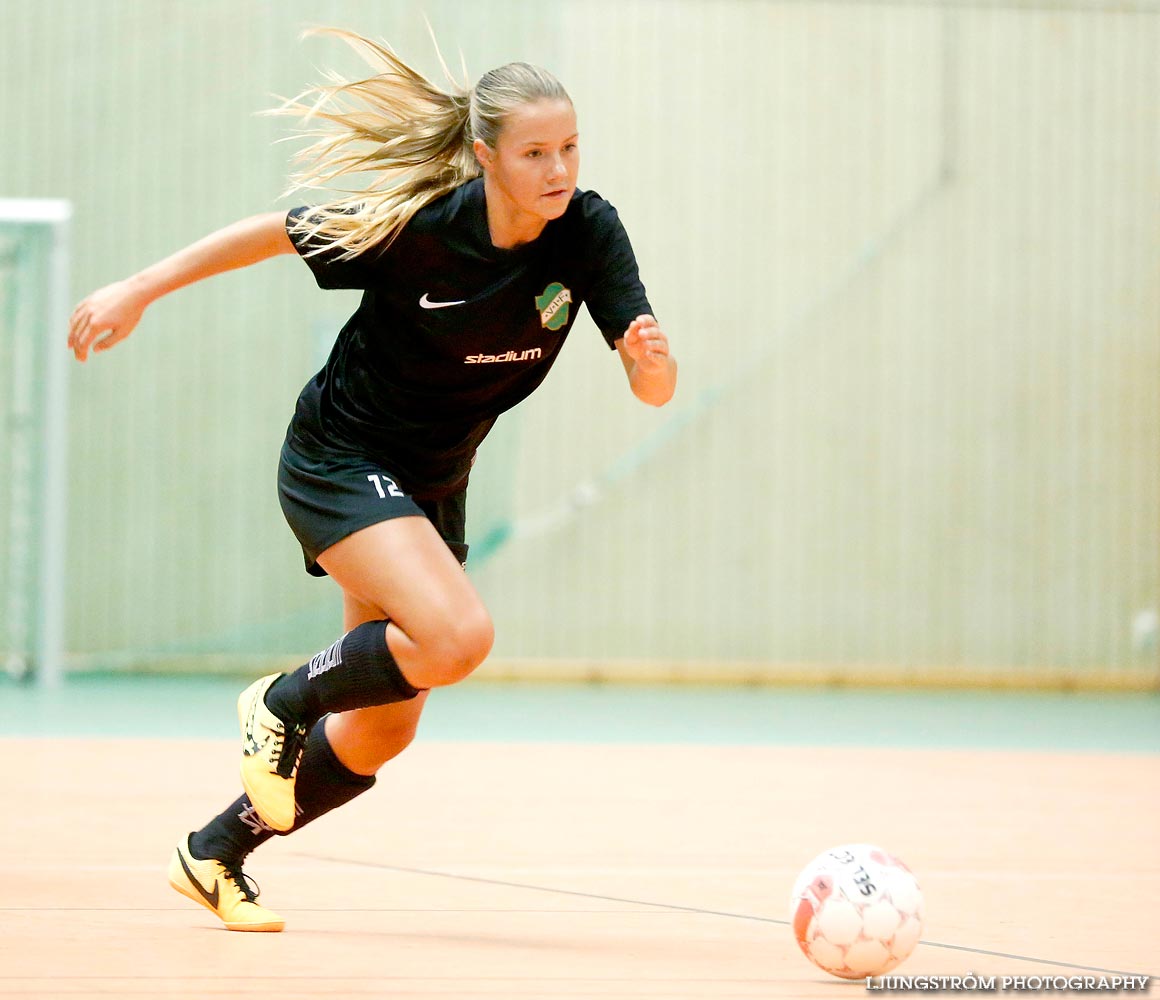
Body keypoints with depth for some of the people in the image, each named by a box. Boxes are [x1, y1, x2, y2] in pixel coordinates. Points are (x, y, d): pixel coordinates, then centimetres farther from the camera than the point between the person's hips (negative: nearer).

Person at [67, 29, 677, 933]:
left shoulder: (589, 231, -15)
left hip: (432, 486, 6)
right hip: (338, 461, -6)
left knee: (381, 732, 11)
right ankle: (282, 705, -3)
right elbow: (279, 232, -10)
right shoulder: (418, 225, -25)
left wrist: (653, 358, -40)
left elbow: (653, 388, -16)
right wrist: (141, 289, -7)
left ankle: (216, 855, 32)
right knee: (456, 636, -30)